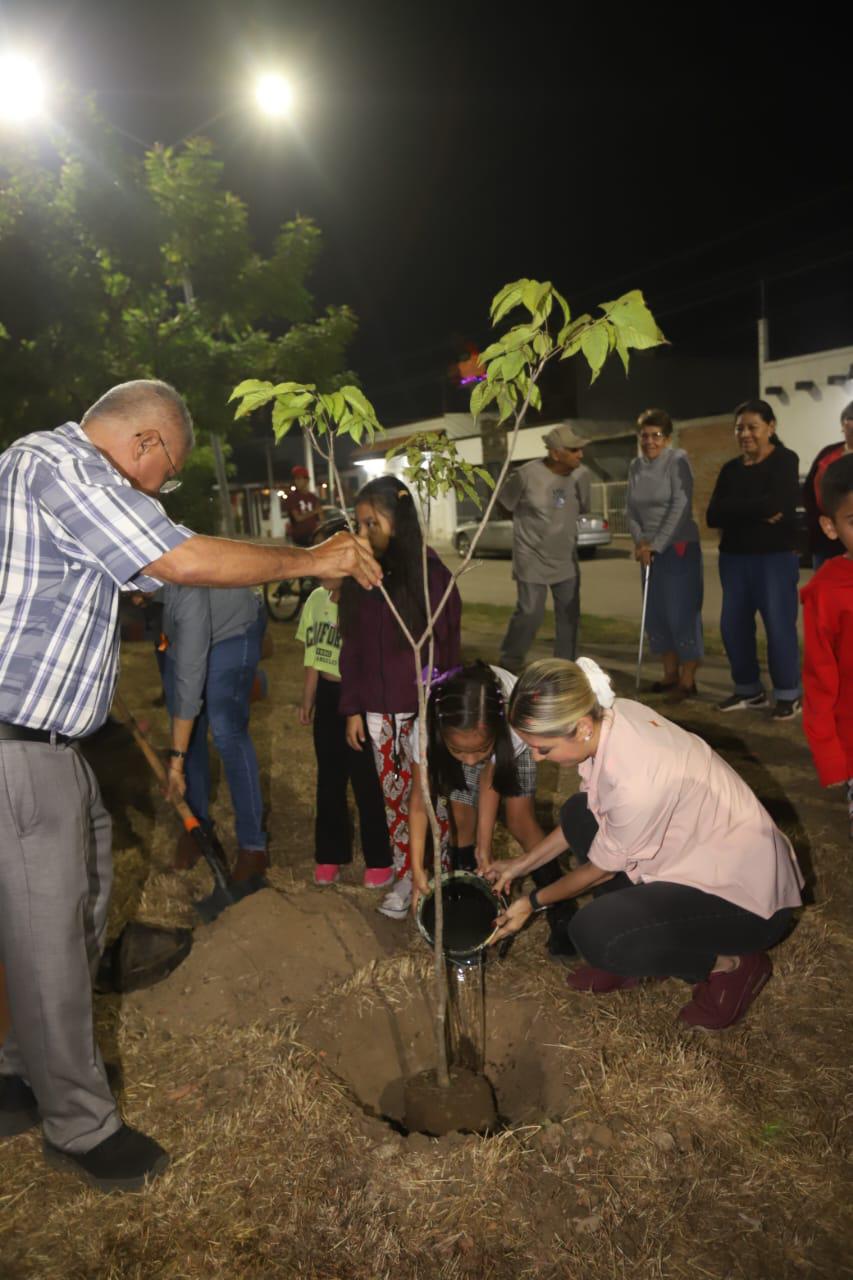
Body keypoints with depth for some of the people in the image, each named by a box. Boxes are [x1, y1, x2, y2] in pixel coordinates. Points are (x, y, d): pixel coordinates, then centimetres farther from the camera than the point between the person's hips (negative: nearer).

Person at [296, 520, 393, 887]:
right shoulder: (316, 599, 4)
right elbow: (313, 657, 12)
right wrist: (307, 701, 15)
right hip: (328, 695, 7)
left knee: (367, 781, 4)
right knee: (329, 777, 16)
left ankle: (379, 859, 22)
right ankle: (330, 855, 31)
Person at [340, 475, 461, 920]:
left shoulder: (431, 575, -9)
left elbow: (448, 649, -6)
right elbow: (352, 648, 6)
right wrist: (353, 708, 4)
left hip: (424, 711, -4)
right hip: (378, 712, 4)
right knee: (394, 799, 14)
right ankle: (404, 879, 28)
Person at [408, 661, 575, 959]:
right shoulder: (426, 727, -41)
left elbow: (490, 780, -23)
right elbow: (419, 802, -27)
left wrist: (484, 847, -20)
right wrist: (417, 869, -29)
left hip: (512, 737, -1)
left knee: (520, 822, -3)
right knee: (463, 821, -4)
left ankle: (560, 910, 14)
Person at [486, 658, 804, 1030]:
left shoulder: (636, 782, -34)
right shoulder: (609, 717, -12)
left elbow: (602, 868, -14)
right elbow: (587, 815, 6)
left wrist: (533, 902, 2)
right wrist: (521, 865, 10)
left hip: (749, 892, -8)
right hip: (704, 851, 9)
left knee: (593, 932, -23)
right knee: (577, 815, 1)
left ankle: (730, 964, 1)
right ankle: (628, 953, 11)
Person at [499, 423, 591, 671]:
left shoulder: (581, 474, -6)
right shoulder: (527, 474, -19)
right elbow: (507, 502, -1)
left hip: (566, 558, 5)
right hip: (532, 557, -5)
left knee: (569, 614, 8)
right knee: (530, 613, -6)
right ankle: (509, 664, 14)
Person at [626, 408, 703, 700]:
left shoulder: (677, 460, -10)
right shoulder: (635, 466, 7)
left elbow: (681, 507, -16)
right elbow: (631, 509, 9)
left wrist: (656, 544, -17)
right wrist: (640, 540, -7)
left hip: (679, 547, -6)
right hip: (651, 548, 7)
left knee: (681, 612, -6)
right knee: (655, 614, 10)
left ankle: (687, 680, 3)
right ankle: (670, 674, 22)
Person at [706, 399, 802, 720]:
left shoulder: (784, 460, -4)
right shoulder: (730, 469, 11)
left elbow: (776, 504, -22)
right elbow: (713, 516, -3)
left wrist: (733, 509, -11)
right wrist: (756, 511, -15)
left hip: (776, 556, -6)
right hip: (734, 557, 6)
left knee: (779, 625, -5)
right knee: (733, 625, 7)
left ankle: (788, 695, 11)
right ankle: (748, 690, 23)